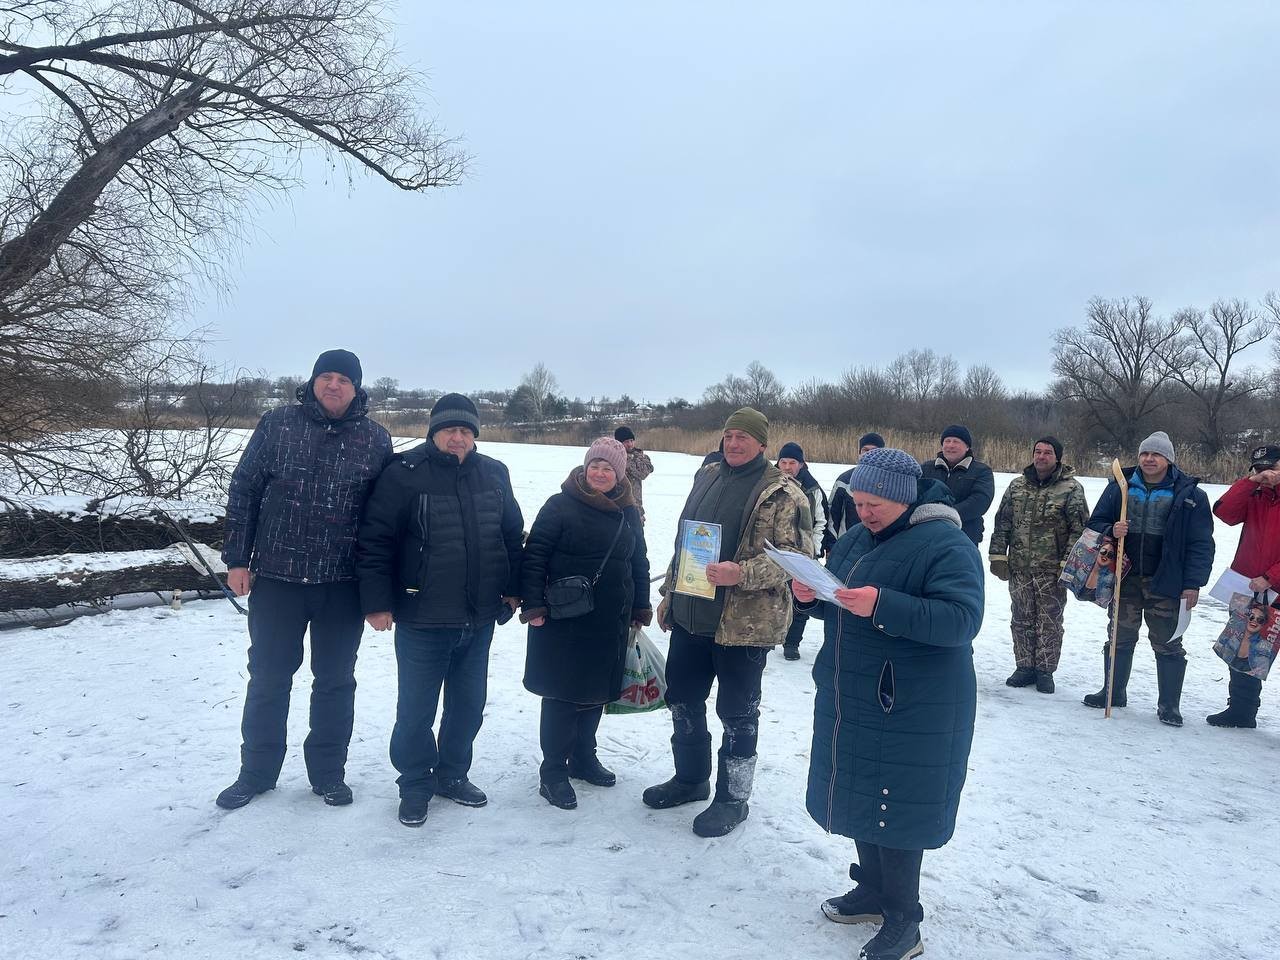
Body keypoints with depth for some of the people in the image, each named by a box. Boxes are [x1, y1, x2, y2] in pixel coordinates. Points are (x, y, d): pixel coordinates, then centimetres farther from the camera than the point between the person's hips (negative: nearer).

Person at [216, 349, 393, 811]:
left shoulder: (376, 440, 1)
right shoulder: (278, 424, 1)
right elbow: (244, 490, 3)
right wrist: (237, 558, -2)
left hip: (343, 584, 0)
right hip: (276, 578, 0)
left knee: (335, 681, 11)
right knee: (268, 678, 12)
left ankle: (328, 773, 27)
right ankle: (256, 772, 29)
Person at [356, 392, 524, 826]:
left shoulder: (493, 474, 5)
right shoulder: (404, 473, -10)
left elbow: (512, 535, 14)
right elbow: (374, 541, -10)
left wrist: (511, 588, 11)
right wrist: (377, 602, -12)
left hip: (479, 619, 5)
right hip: (422, 619, -4)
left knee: (469, 704, 16)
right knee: (416, 709, 6)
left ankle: (453, 775, 36)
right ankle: (416, 785, 27)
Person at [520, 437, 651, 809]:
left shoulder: (628, 513, 9)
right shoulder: (560, 506, -7)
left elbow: (639, 564, 16)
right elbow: (534, 556, -10)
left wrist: (641, 607, 15)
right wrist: (533, 604, -15)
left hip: (610, 623, 5)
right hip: (563, 621, -5)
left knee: (595, 691, 15)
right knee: (561, 694, 1)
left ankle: (583, 756, 33)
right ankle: (553, 770, 12)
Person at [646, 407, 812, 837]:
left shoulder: (782, 493, -11)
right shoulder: (707, 477, 11)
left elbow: (795, 555, -16)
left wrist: (742, 574, -29)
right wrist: (670, 592, 18)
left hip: (744, 623, -7)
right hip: (690, 614, 7)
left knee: (737, 712, 7)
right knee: (682, 698, 18)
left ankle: (732, 798, 24)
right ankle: (690, 778, 38)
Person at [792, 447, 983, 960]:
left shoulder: (946, 545, -16)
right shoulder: (856, 539, 9)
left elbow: (962, 619, -27)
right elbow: (838, 605, 18)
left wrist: (882, 605, -35)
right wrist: (812, 595, -5)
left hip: (910, 711, -8)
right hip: (851, 699, 8)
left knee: (894, 807, 1)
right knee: (861, 797, 19)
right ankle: (873, 890, 38)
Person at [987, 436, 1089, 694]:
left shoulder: (1071, 489, -5)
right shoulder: (1017, 485, 7)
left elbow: (1079, 529, -7)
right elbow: (1002, 523, 10)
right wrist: (998, 555, 3)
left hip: (1052, 571, -3)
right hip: (1019, 568, 4)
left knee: (1049, 622, 5)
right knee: (1022, 620, 10)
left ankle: (1045, 671, 17)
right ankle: (1024, 667, 22)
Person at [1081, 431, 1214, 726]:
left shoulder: (1189, 494, -4)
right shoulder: (1119, 487, 4)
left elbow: (1201, 543, -4)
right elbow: (1095, 523, 9)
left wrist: (1193, 583, -10)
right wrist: (1111, 531, -14)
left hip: (1166, 582, -3)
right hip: (1125, 579, 3)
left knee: (1167, 643, 4)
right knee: (1120, 637, 13)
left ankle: (1169, 704, 16)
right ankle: (1113, 691, 27)